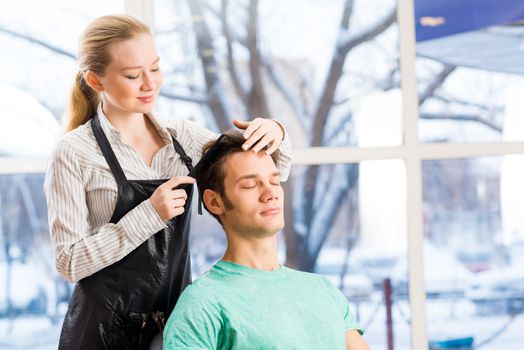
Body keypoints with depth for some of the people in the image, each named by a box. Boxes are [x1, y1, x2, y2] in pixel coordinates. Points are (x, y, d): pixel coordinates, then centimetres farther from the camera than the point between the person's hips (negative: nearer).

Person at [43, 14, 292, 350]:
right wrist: (149, 216, -23)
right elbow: (70, 262, -13)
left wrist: (274, 134, -13)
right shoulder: (74, 154, -10)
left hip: (178, 319, 4)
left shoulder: (182, 137, 3)